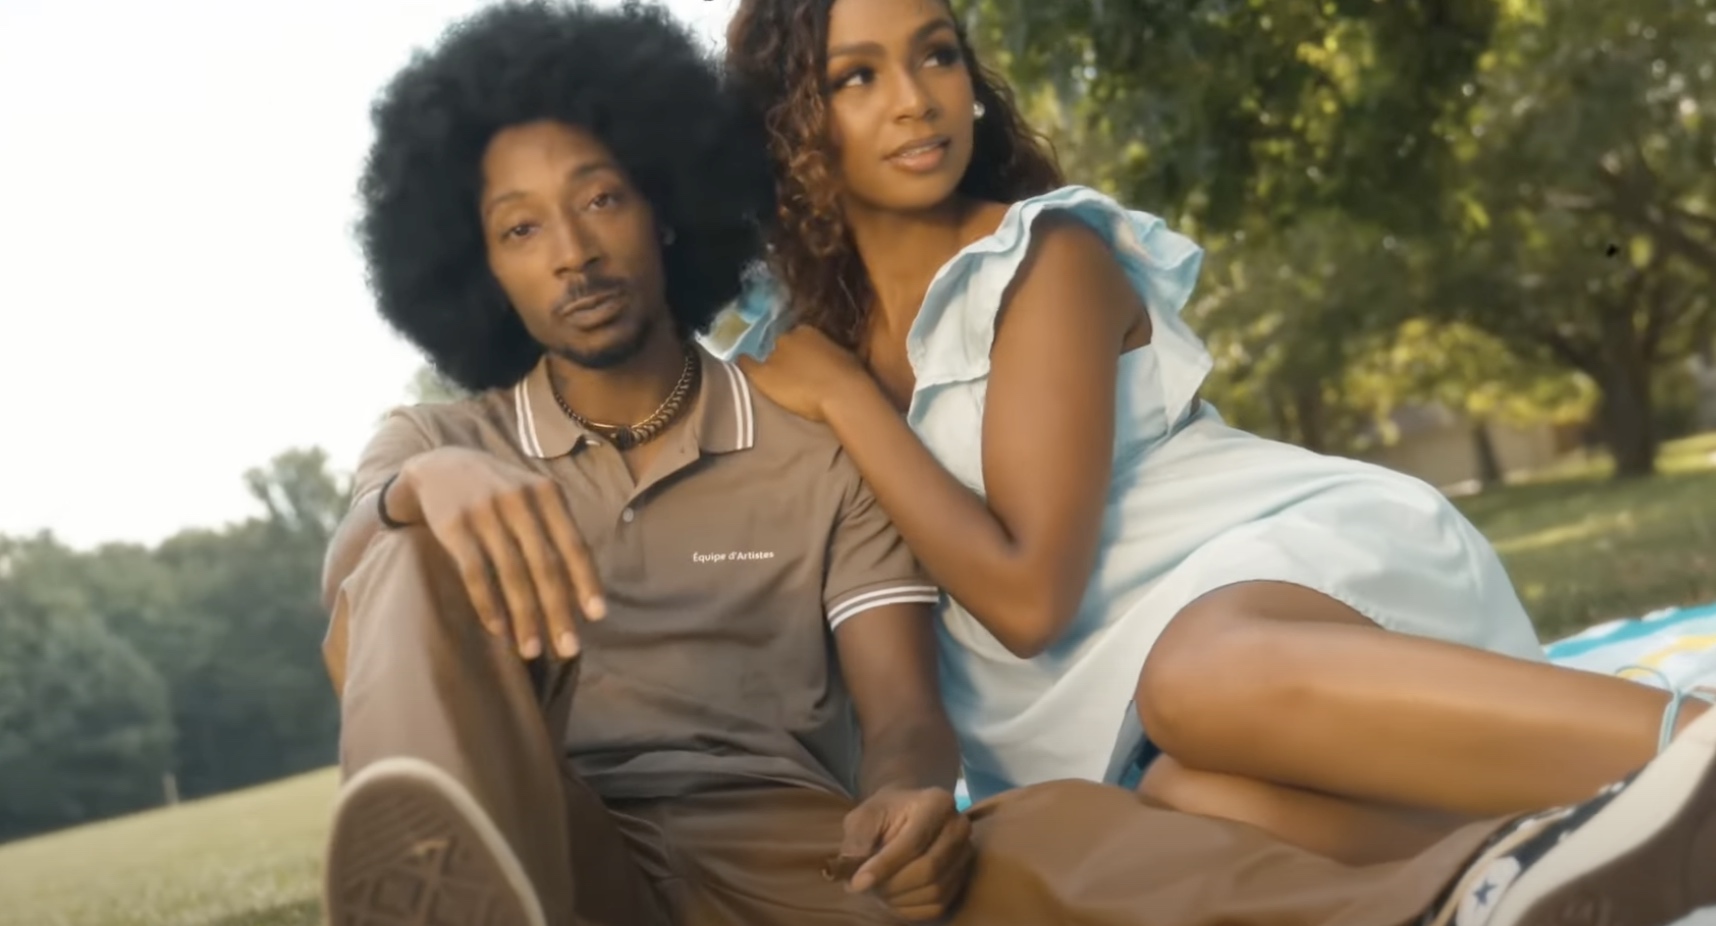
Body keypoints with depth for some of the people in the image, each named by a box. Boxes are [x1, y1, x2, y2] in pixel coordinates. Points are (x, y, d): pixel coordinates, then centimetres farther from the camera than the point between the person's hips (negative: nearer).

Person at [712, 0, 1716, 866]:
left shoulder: (1040, 256, -6)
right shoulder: (788, 329, 11)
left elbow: (1028, 592, -15)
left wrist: (844, 398, -9)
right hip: (1130, 700, 4)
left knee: (1202, 676, -42)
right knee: (1193, 803, -35)